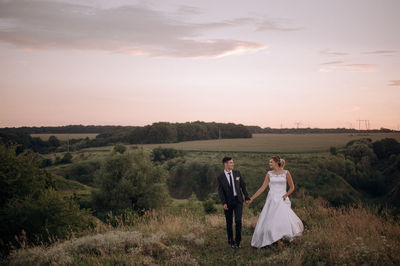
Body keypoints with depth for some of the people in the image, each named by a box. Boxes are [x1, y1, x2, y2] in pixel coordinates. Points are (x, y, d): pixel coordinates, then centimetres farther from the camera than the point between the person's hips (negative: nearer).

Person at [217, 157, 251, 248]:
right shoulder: (220, 177, -5)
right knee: (229, 222, 7)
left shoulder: (237, 173, 2)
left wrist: (247, 197, 1)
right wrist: (224, 203, -18)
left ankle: (238, 241, 2)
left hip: (238, 200, 1)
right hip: (228, 202, -1)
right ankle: (230, 241, 23)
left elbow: (243, 186, 6)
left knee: (238, 221, -10)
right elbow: (220, 191, -8)